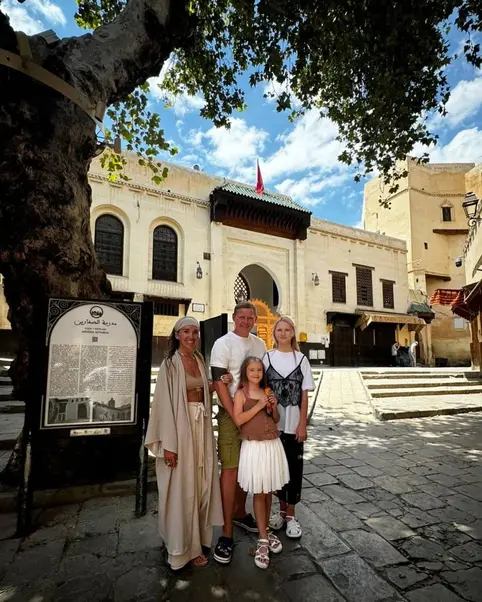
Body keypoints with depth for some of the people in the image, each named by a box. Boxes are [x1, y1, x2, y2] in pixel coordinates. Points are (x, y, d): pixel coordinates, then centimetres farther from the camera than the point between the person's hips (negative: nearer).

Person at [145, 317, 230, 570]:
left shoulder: (199, 361, 9)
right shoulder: (170, 364, -11)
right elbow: (165, 403, -14)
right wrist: (169, 443, -17)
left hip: (201, 425, 7)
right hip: (180, 426, -7)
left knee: (200, 483, 16)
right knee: (182, 486, 5)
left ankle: (195, 536, 36)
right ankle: (183, 545, 23)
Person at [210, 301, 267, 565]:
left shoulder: (260, 344, 9)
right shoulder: (223, 343, -10)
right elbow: (219, 382, -14)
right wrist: (236, 417, -15)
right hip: (230, 413, -6)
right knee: (230, 469, -4)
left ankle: (240, 513, 35)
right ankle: (227, 533, 7)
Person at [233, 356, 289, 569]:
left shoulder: (267, 393, 8)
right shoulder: (241, 394, -6)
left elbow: (276, 420, 15)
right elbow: (238, 419, -17)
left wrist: (274, 406, -5)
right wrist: (258, 406, -18)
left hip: (272, 445, 5)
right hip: (254, 447, -5)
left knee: (269, 492, 15)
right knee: (259, 494, 3)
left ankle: (266, 531, 32)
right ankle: (263, 540, 14)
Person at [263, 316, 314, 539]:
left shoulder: (301, 359, -2)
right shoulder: (267, 358, -1)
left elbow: (304, 395, -2)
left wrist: (302, 424, -5)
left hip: (294, 424, 0)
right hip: (273, 423, 1)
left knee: (294, 467, 7)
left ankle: (291, 514, 23)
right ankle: (282, 509, 31)